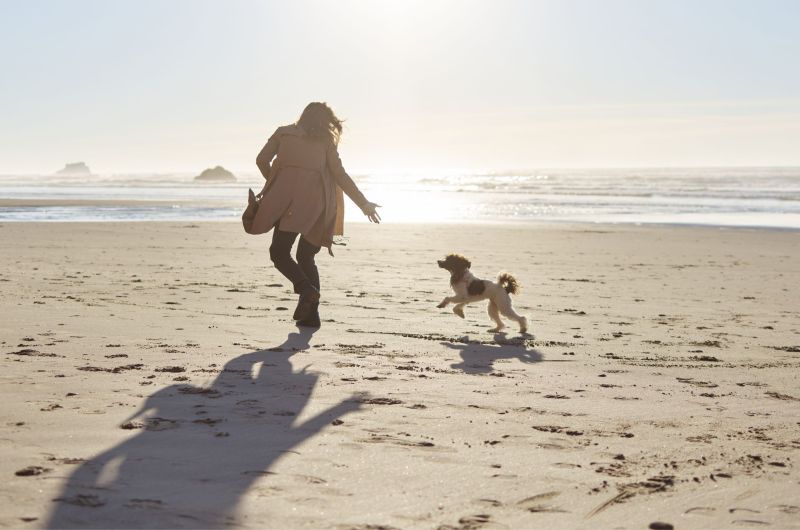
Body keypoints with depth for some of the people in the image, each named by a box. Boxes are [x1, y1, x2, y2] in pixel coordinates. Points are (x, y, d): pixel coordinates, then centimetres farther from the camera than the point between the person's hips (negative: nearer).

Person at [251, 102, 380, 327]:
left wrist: (274, 182, 26)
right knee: (306, 256, 13)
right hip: (315, 200, 2)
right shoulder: (325, 140, 17)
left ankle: (306, 289, -26)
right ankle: (311, 315, 6)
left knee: (279, 252, -1)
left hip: (288, 197, -2)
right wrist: (363, 203, 13)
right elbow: (339, 174, 10)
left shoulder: (283, 132, 17)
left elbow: (262, 160, 8)